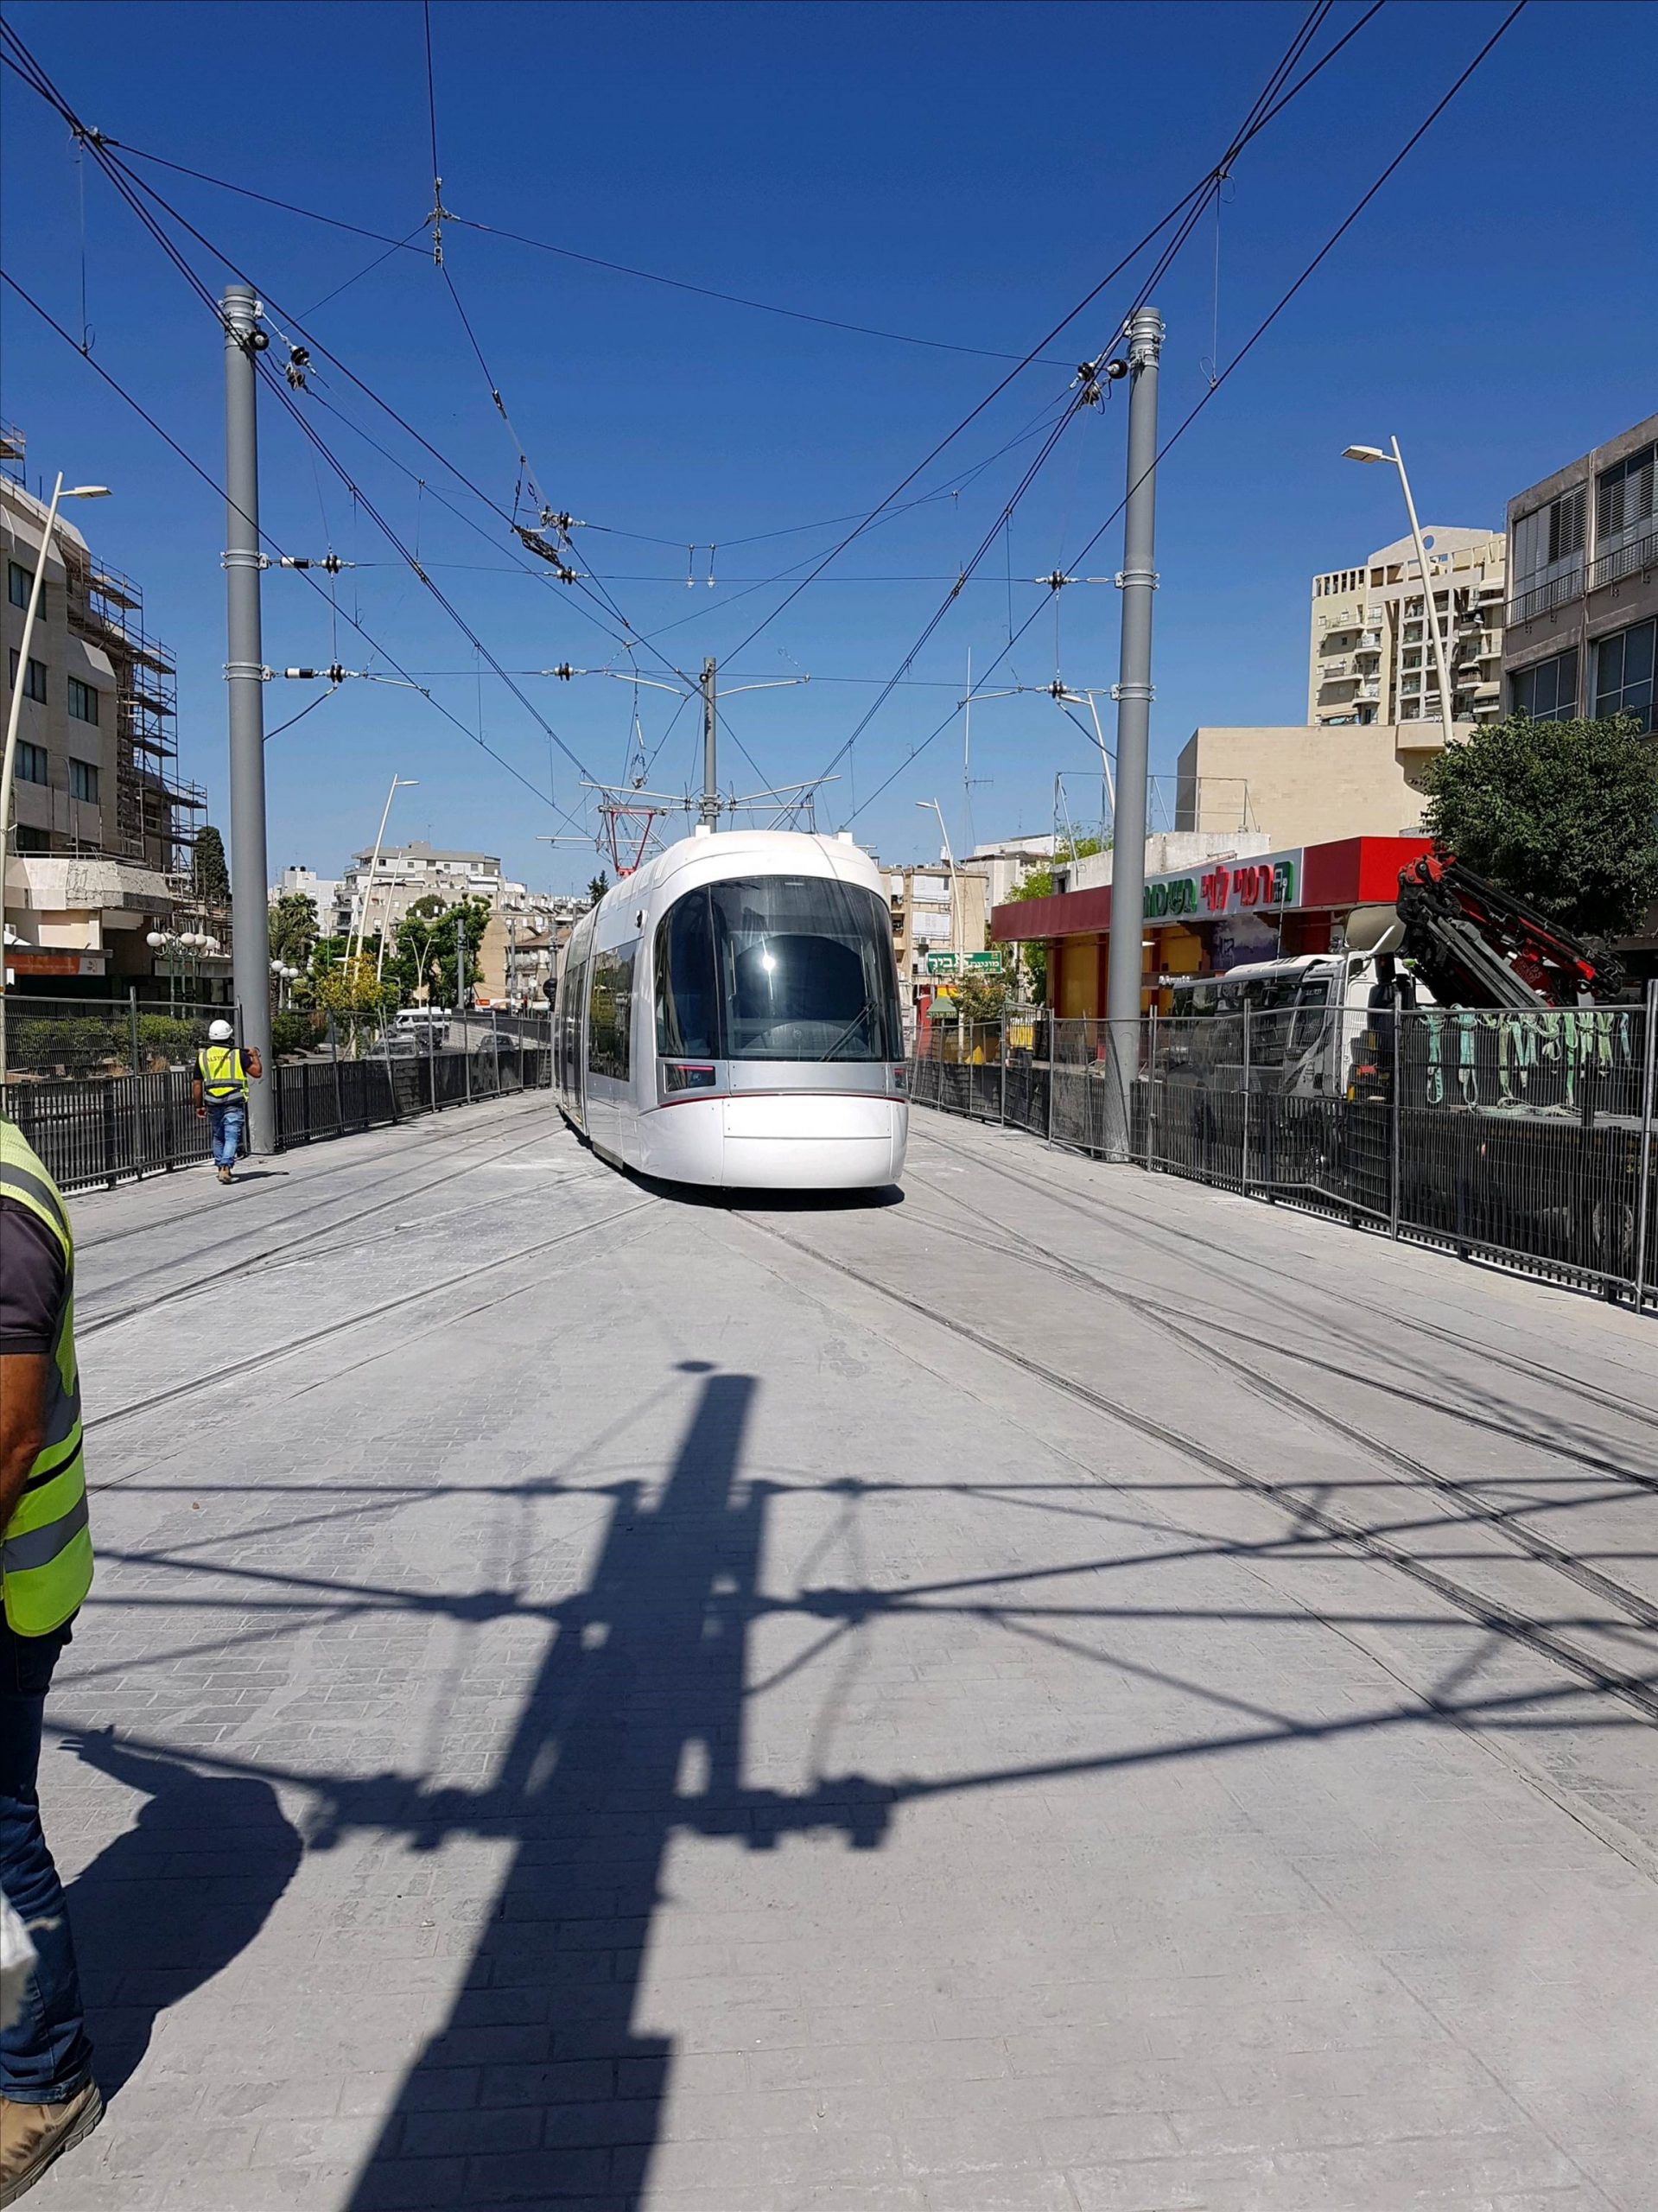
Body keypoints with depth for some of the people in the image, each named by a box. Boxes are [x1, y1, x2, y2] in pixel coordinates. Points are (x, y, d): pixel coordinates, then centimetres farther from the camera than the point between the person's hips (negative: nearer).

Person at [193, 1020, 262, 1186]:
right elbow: (257, 1072, -2)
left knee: (218, 1137, 18)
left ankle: (220, 1166, 23)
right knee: (231, 1136, -6)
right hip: (234, 1104, -3)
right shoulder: (237, 1055, -3)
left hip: (213, 1103, 3)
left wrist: (199, 1106, 17)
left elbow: (197, 1084, 9)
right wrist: (255, 1056, 17)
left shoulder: (202, 1057, 7)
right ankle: (226, 1166, -20)